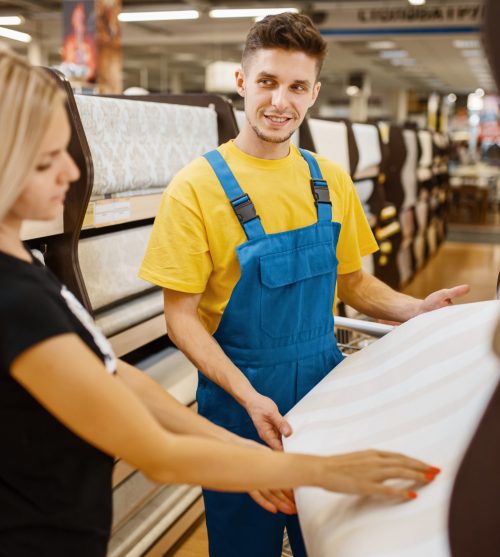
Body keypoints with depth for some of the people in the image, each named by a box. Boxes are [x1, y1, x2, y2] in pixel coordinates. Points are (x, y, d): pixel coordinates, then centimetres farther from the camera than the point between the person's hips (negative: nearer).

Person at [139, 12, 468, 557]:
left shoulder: (330, 181, 2)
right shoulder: (198, 186, -13)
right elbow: (181, 316, -13)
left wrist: (415, 310, -5)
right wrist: (248, 395, -23)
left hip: (324, 382, 4)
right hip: (239, 399, -4)